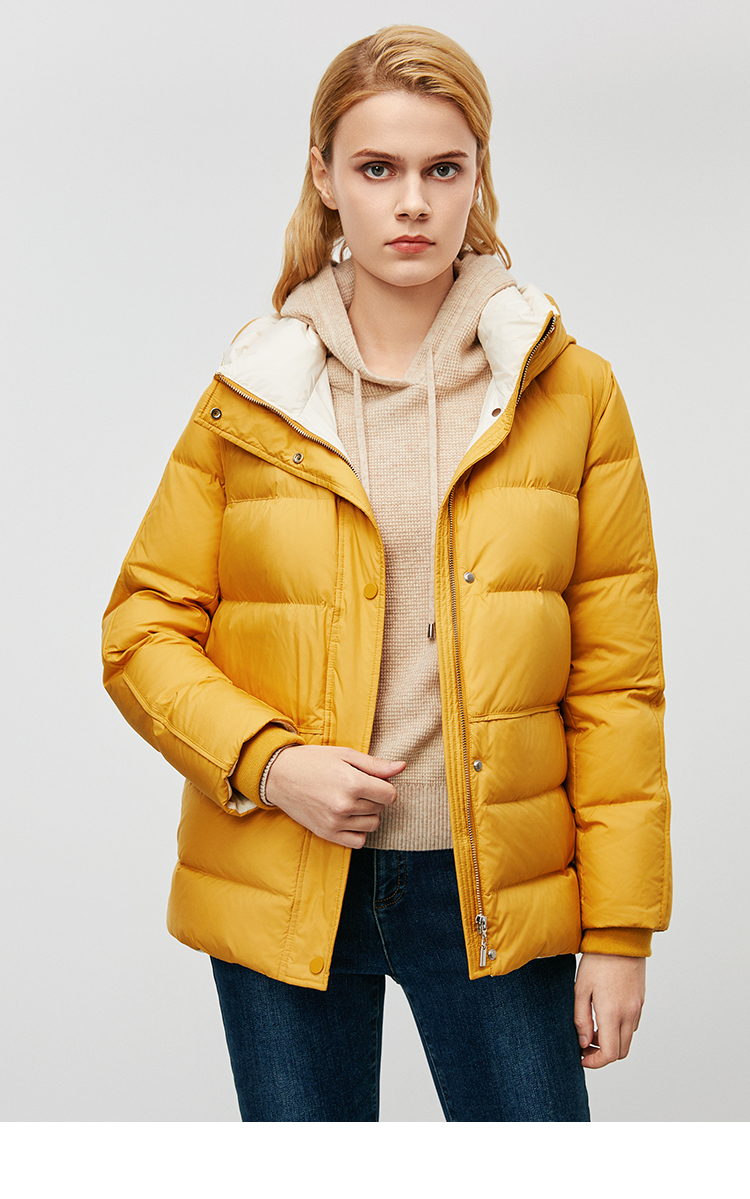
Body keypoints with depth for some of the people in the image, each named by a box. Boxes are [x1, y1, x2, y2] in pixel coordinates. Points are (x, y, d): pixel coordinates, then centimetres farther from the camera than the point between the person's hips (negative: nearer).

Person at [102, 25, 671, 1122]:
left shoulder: (573, 394, 0)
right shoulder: (248, 401, 2)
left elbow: (617, 680, 0)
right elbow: (143, 633, 4)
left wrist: (618, 929, -2)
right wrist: (268, 761, -13)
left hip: (496, 893, 0)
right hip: (280, 890, 1)